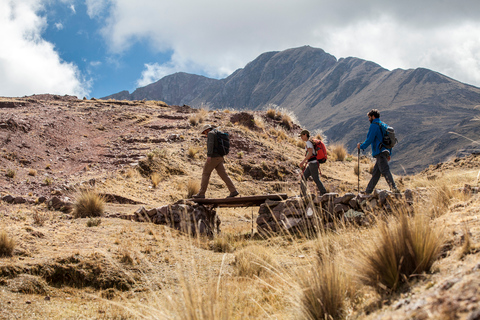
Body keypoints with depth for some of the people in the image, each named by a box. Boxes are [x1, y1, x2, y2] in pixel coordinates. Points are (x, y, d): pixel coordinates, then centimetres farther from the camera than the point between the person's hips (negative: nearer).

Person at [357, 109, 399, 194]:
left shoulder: (374, 125, -6)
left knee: (385, 171, -16)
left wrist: (361, 146, 2)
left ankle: (394, 188, -26)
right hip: (385, 151, 9)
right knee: (376, 173, 11)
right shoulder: (384, 125, 22)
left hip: (380, 152, -9)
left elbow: (370, 139, -13)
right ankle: (368, 191, 16)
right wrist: (389, 154, 23)